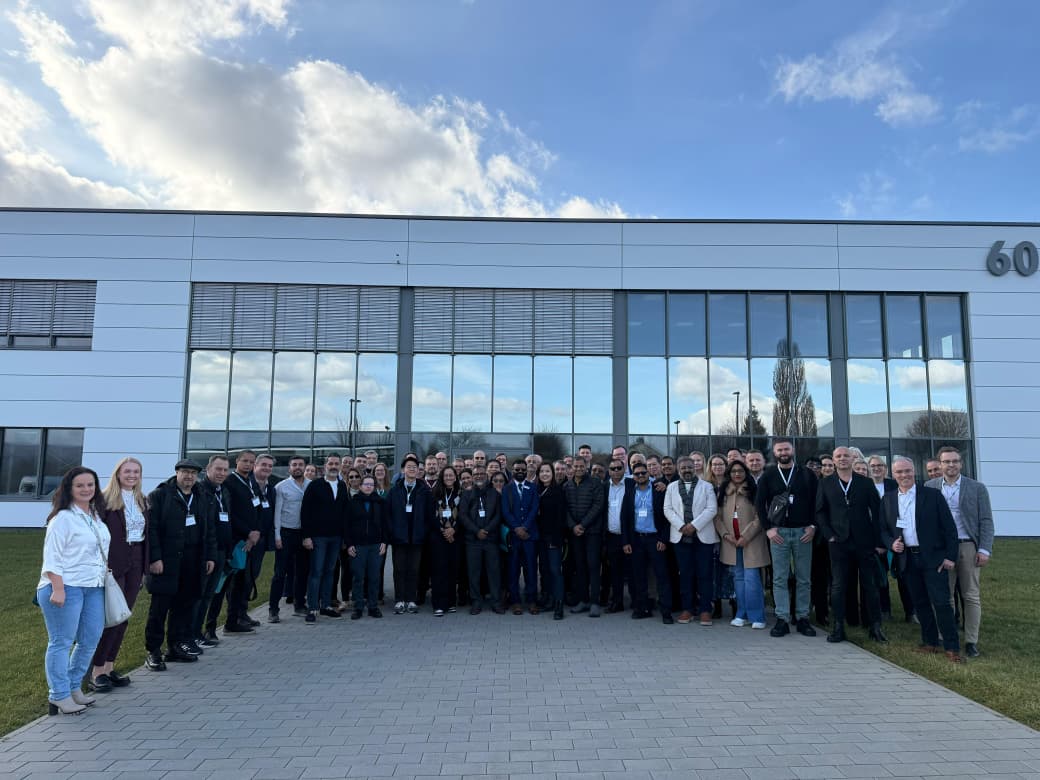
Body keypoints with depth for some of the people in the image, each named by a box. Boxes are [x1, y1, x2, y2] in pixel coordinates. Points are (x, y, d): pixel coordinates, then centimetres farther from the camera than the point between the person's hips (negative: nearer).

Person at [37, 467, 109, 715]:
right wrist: (57, 589, -18)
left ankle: (73, 687, 26)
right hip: (65, 587, -7)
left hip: (93, 588, 8)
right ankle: (59, 696, 11)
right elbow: (52, 557, -13)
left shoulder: (96, 516, 12)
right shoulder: (63, 518, -9)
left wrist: (105, 571, 15)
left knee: (90, 640, 10)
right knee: (61, 642, 1)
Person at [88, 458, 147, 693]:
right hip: (113, 565, -6)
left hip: (135, 564, 6)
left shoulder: (142, 501, 11)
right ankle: (96, 672, 5)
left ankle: (109, 667, 21)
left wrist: (144, 567, 11)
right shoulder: (105, 500, -8)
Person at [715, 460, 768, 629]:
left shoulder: (753, 492, -3)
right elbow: (718, 517, 9)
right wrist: (725, 534, -5)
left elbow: (759, 517, -8)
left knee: (751, 579, -8)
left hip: (751, 541, -4)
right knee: (738, 578, 10)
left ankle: (756, 616, 2)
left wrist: (746, 536, -14)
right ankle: (742, 615, 18)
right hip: (731, 542, 4)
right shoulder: (724, 493, 10)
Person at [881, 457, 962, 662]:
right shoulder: (887, 499, 7)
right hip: (906, 559, 4)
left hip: (933, 558, -3)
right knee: (920, 603, 11)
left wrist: (950, 556, -7)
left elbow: (949, 527, -2)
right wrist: (891, 544, -7)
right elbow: (883, 529, 13)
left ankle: (952, 647, 4)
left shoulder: (932, 495, -3)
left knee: (941, 602, -5)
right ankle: (930, 642, 22)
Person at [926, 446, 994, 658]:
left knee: (971, 596, 4)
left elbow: (986, 521, 1)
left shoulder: (977, 488, 2)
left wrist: (984, 550, -7)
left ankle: (971, 641, 12)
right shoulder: (930, 487, 5)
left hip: (968, 547, -1)